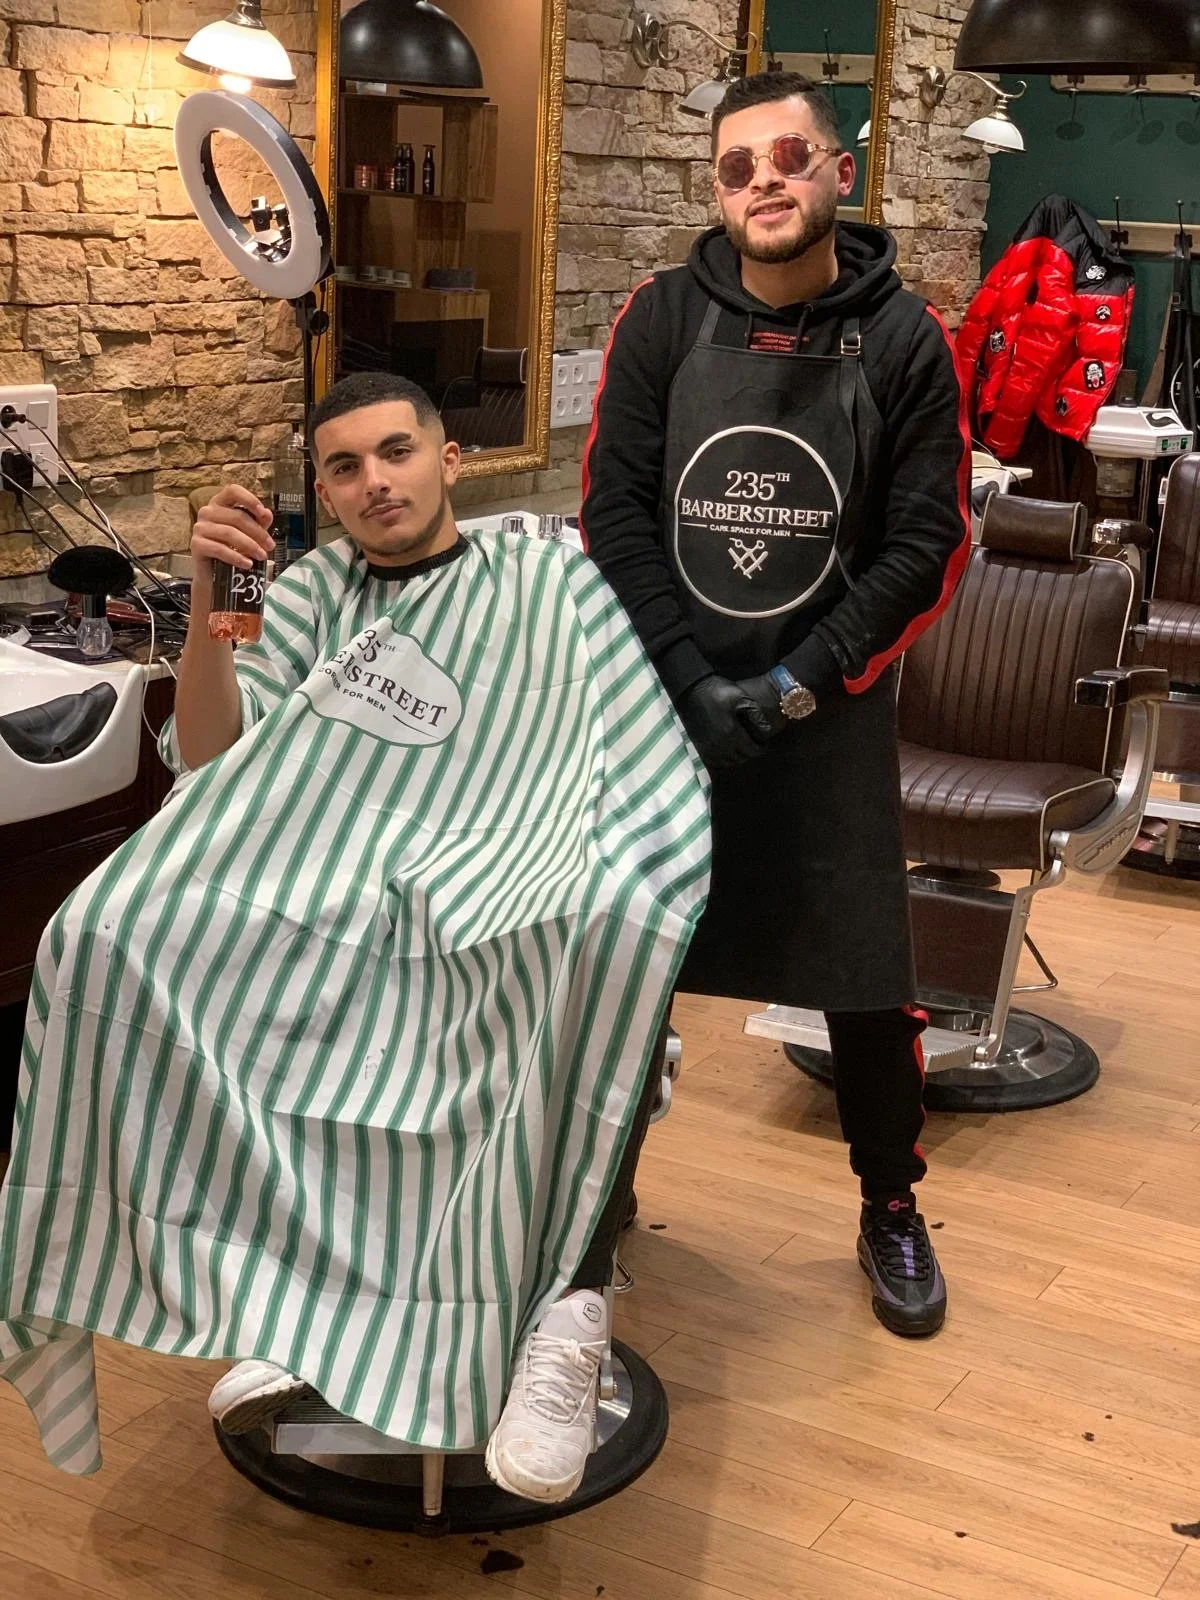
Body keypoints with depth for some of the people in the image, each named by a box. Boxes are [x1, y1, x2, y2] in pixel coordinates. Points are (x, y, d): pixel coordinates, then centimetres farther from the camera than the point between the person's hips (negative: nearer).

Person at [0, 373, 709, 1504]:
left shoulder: (553, 581, 16)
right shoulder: (315, 593, 23)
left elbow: (652, 781, 6)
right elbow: (212, 763, 11)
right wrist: (207, 603, -4)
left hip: (517, 901, -2)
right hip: (333, 900, 3)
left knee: (612, 935, -40)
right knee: (117, 934, -27)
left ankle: (567, 1305, -36)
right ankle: (275, 1286, -23)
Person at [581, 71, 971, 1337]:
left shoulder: (904, 342, -5)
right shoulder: (662, 319, -3)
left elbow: (926, 547, -6)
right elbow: (614, 513, -5)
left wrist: (799, 683, -13)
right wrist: (693, 680, -14)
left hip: (828, 713, -1)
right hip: (662, 700, 1)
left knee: (866, 981, 4)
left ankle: (890, 1213, 26)